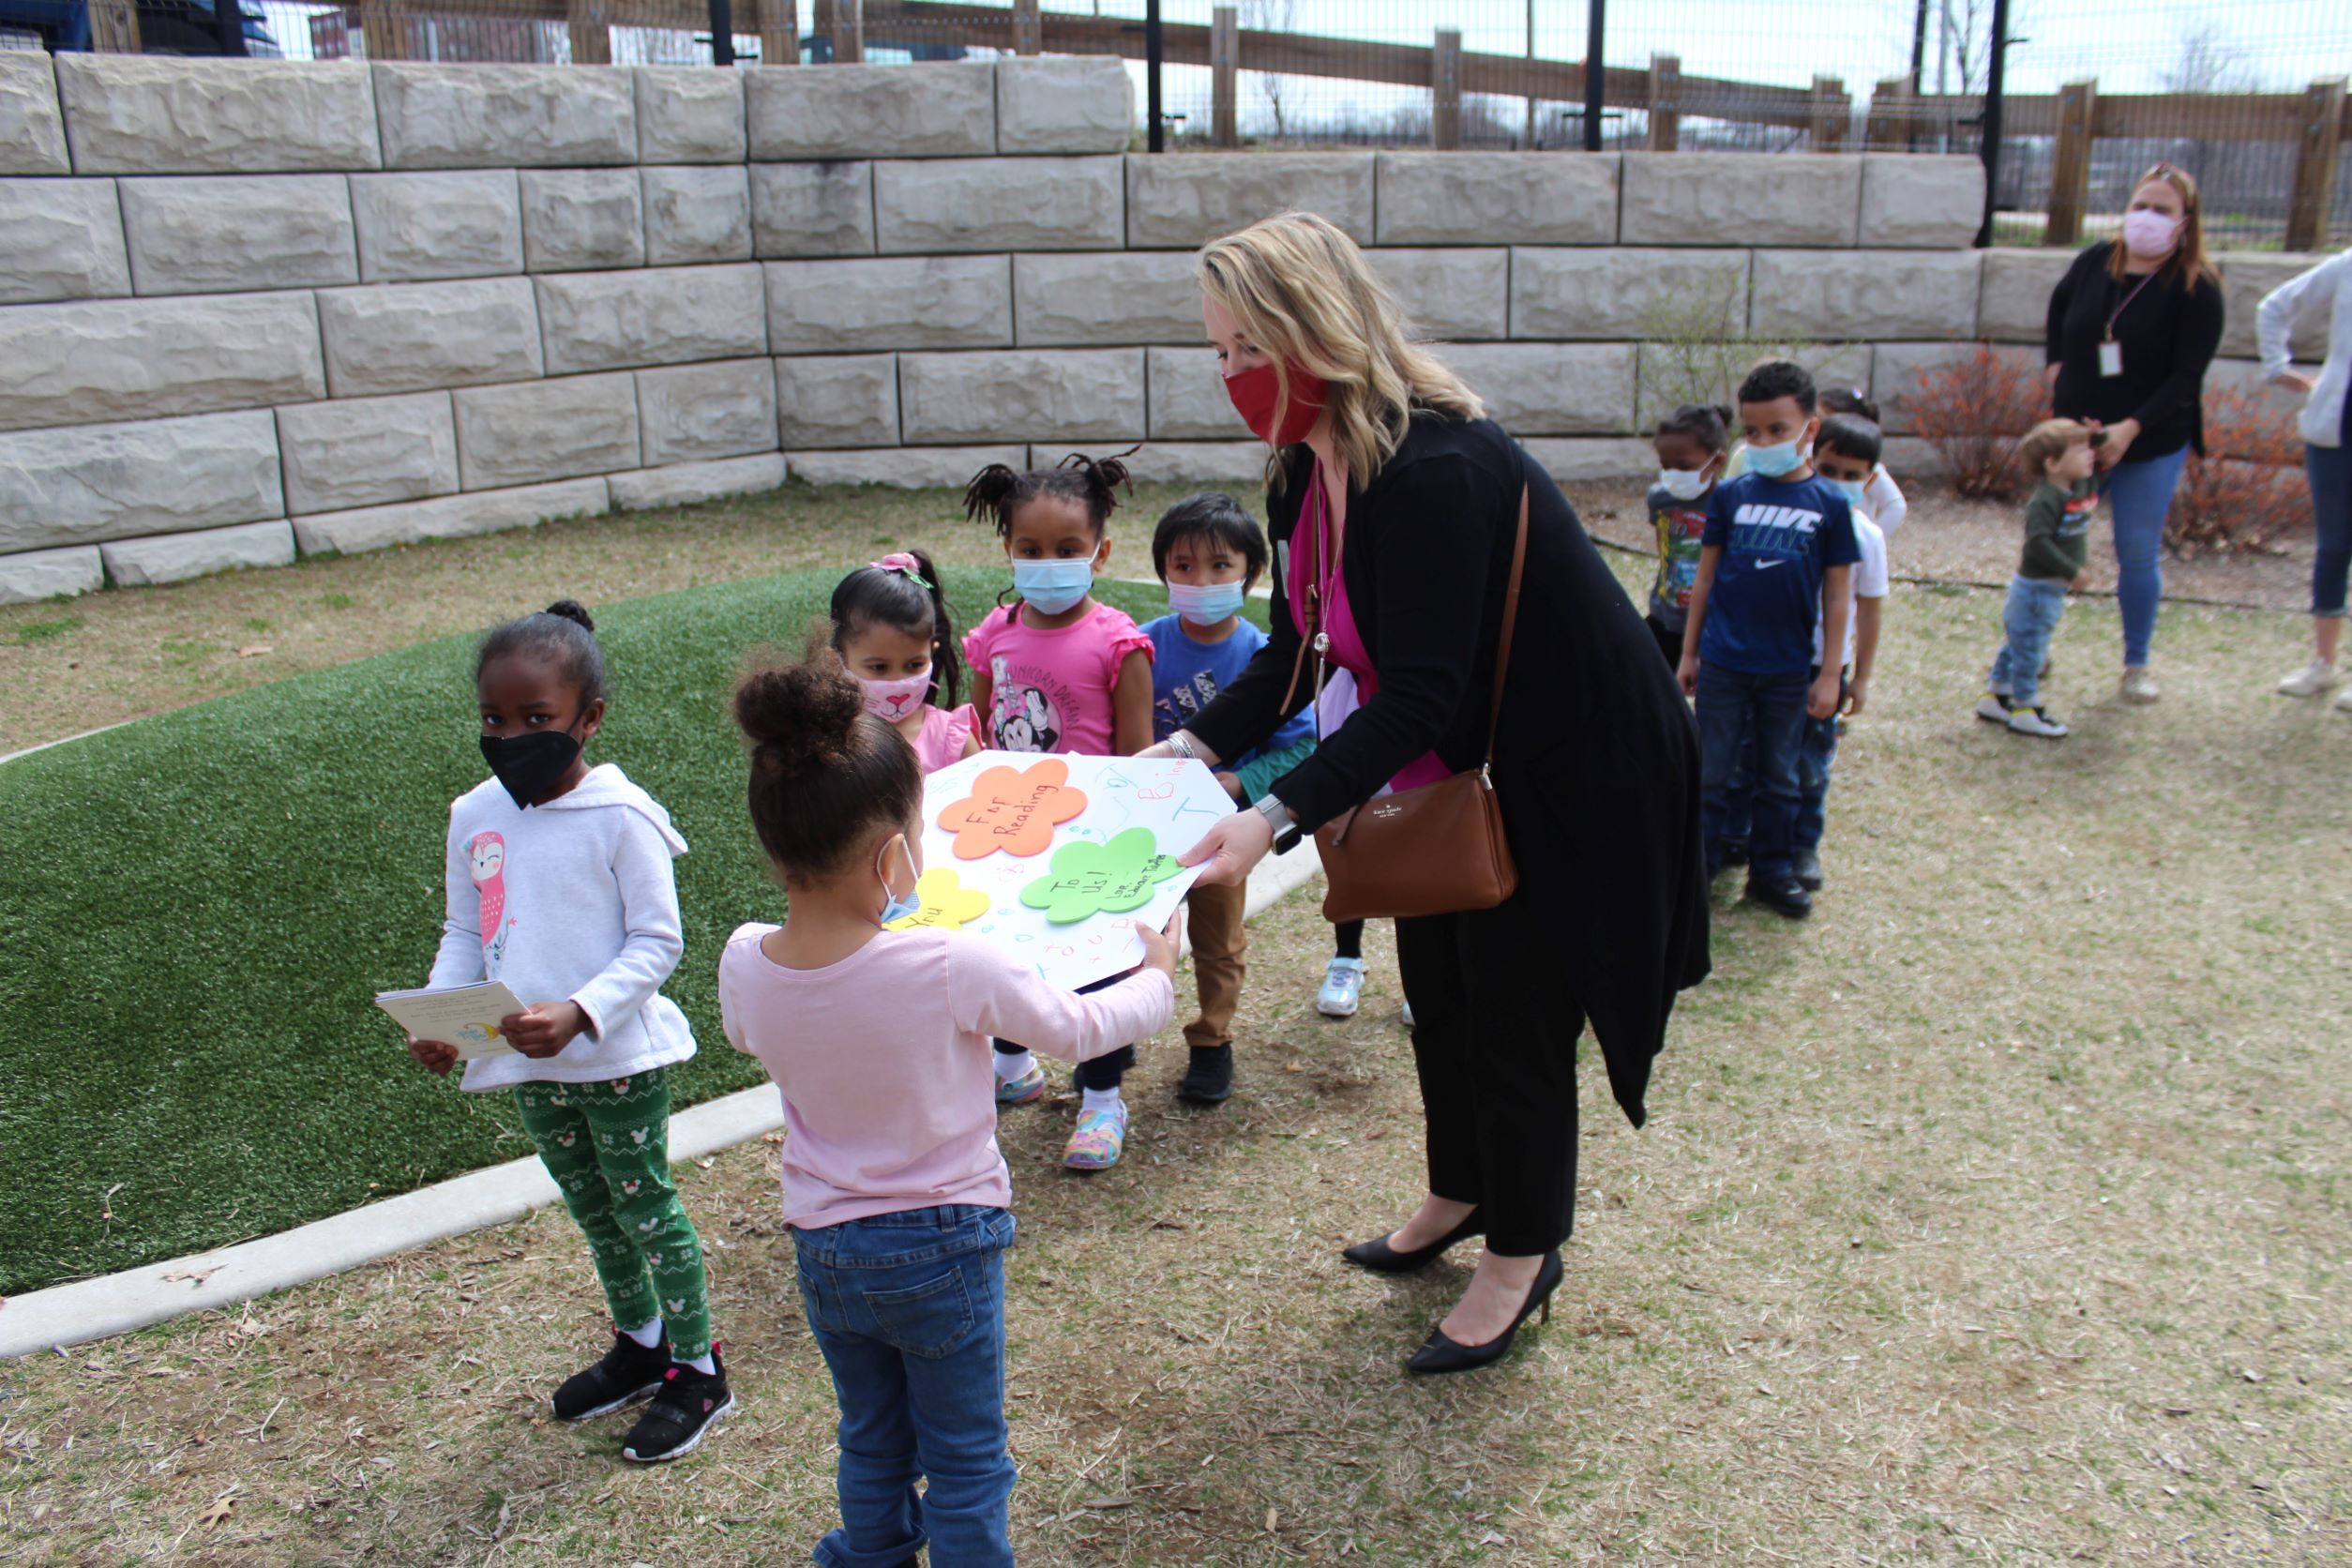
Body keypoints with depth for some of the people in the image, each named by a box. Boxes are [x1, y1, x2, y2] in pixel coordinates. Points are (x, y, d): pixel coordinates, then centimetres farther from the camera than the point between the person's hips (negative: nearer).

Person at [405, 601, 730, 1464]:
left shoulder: (620, 817, -18)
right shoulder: (474, 816, -1)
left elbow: (656, 943, -16)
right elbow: (463, 935, 7)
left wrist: (579, 1013, -28)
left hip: (620, 1059, -6)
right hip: (530, 1066, 6)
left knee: (644, 1207, 7)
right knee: (592, 1210, 22)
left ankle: (698, 1369, 24)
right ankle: (640, 1343, 42)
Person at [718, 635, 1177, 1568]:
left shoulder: (744, 965, -15)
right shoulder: (952, 968, -28)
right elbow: (1079, 1031, -12)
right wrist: (1157, 976, 7)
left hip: (823, 1248, 4)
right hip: (943, 1245, -4)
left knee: (872, 1445, 27)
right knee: (965, 1464, 17)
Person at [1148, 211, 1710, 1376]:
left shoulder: (1435, 469, -33)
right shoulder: (1306, 468, -4)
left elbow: (1415, 697, -35)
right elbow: (1296, 654, 2)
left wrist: (1275, 820, -41)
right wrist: (1190, 747, -10)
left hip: (1573, 774, -9)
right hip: (1460, 763, 9)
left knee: (1514, 1009, 4)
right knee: (1437, 986, 20)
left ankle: (1522, 1256, 26)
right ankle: (1460, 1193, 44)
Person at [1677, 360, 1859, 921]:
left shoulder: (1829, 504, -4)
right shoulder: (1730, 495, -2)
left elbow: (1836, 595, 0)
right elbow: (1706, 576, 4)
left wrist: (1830, 673, -1)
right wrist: (1689, 652, 6)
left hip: (1789, 669, 0)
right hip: (1723, 662, 0)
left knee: (1779, 776, 13)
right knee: (1710, 773, 6)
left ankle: (1772, 869, 26)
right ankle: (1697, 867, 17)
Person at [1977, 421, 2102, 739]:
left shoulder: (2083, 487, 5)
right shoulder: (2045, 501, -24)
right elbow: (2039, 542, -32)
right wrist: (2073, 571, -29)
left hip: (2053, 589, 9)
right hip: (2036, 589, -9)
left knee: (2016, 646, 18)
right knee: (2029, 648, 1)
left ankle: (1994, 698, 29)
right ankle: (2025, 711, 10)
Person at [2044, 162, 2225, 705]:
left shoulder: (2197, 287, -11)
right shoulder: (2095, 262, -1)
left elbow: (2186, 377, -16)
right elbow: (2058, 307, 22)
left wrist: (2131, 428, -25)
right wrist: (2054, 365, 10)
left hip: (2153, 444, -3)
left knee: (2139, 555, 5)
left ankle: (2137, 665, 20)